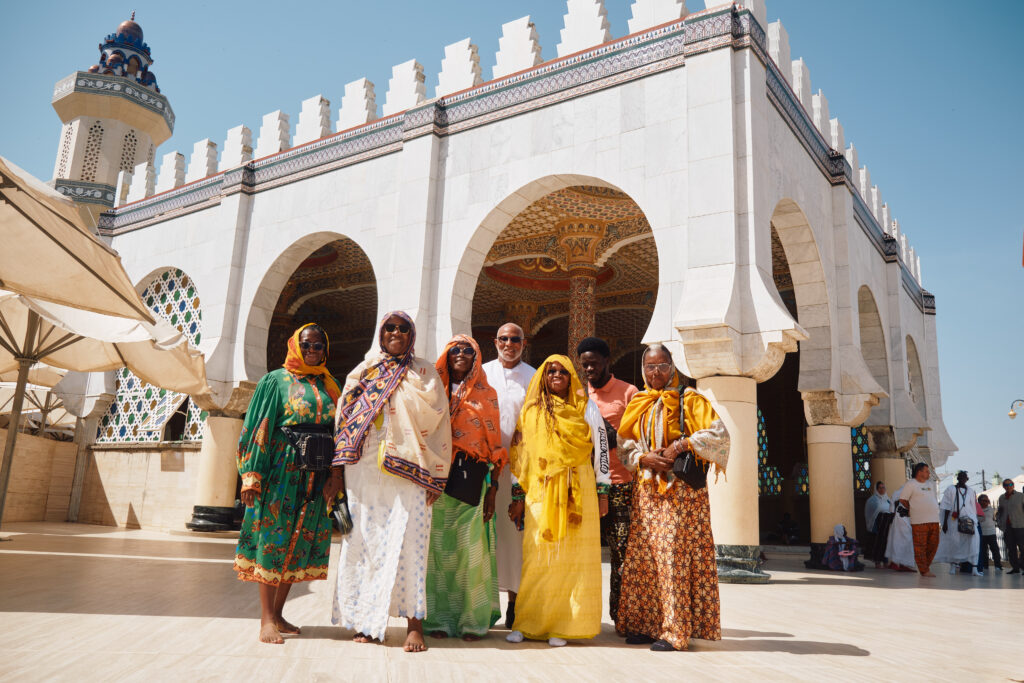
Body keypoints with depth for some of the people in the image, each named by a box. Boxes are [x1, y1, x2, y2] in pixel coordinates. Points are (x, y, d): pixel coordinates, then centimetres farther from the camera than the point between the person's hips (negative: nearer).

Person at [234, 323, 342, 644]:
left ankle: (277, 614, 17)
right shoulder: (276, 380, 1)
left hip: (316, 474, 5)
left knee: (300, 540, 7)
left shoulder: (328, 386, 13)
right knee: (273, 537, -3)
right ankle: (266, 620, 3)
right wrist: (252, 475, -14)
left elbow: (336, 431, 14)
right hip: (282, 469, -4)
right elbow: (261, 427, -5)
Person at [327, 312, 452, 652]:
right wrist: (336, 473, 6)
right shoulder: (363, 372, 14)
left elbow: (439, 424, 3)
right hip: (363, 472, 2)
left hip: (407, 472, -2)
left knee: (408, 542, -6)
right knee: (364, 543, 3)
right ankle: (366, 620, 14)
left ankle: (415, 624, 1)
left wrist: (436, 477, -5)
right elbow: (345, 420, 12)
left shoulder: (424, 374, 8)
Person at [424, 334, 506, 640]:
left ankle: (472, 619, 8)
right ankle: (438, 618, 11)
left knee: (470, 549, -3)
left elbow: (494, 445, 6)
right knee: (438, 548, 1)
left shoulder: (486, 395, 9)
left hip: (471, 477, -1)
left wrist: (492, 489, -1)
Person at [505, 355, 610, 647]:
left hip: (578, 491, -1)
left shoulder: (586, 408, 7)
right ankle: (527, 623, 7)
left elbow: (601, 448, 7)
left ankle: (564, 625, 8)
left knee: (575, 556, -1)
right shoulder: (532, 411, 11)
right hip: (541, 493, 1)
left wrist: (602, 491, 3)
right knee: (537, 557, -2)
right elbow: (521, 453, 11)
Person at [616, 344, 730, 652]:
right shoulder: (637, 405, 14)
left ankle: (675, 630, -3)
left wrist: (680, 445, -15)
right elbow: (624, 444, 10)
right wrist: (645, 458, -9)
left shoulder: (689, 400, 2)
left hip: (681, 489, -4)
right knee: (642, 556, 3)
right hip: (646, 490, 5)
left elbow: (718, 433, -6)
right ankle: (646, 624, 11)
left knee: (674, 554, -8)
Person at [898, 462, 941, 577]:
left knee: (933, 545, 8)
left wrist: (934, 510, 16)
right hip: (919, 521, -6)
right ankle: (924, 570, 2)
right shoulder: (910, 484, -4)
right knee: (920, 546, -4)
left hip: (934, 520, 6)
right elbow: (902, 499, -1)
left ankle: (926, 564, 26)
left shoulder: (931, 484, 17)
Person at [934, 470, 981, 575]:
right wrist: (945, 522, -5)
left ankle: (974, 568, -15)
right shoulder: (951, 489, 4)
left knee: (973, 543, -12)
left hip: (968, 520, 2)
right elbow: (947, 507, 0)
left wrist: (974, 522, 7)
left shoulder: (970, 492, 13)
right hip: (954, 521, -2)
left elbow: (973, 509, 15)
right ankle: (953, 565, 18)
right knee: (953, 543, 2)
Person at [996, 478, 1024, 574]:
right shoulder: (1001, 498, 16)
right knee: (1011, 548, 5)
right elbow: (999, 511, 25)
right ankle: (1015, 567, 10)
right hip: (1007, 527, 4)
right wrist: (999, 521, 12)